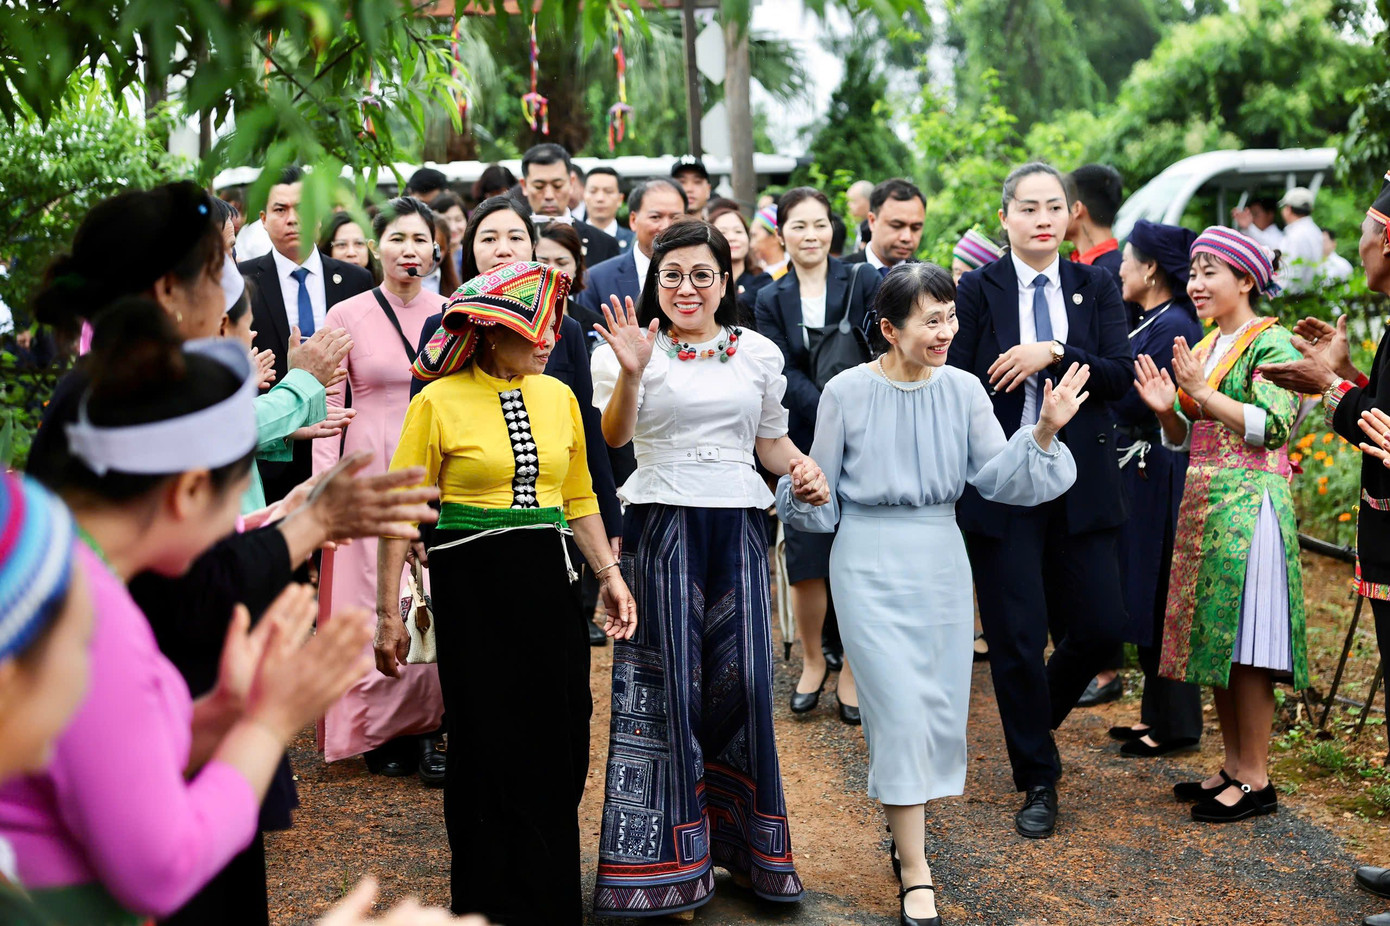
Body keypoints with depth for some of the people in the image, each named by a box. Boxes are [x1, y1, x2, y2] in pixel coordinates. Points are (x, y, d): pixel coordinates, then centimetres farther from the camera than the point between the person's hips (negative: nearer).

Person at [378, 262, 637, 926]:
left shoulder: (558, 397, 8)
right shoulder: (439, 402, -7)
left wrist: (609, 574, 7)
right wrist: (388, 614, -8)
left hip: (548, 579, 4)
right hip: (472, 582, -4)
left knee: (559, 749, 6)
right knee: (491, 752, 3)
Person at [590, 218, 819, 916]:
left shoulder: (758, 353, 10)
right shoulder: (635, 347, -1)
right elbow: (614, 436, -15)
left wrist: (803, 468, -1)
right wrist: (631, 374, -32)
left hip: (737, 528, 3)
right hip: (662, 528, -3)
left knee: (741, 680, 4)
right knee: (667, 683, 2)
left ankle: (736, 836, 21)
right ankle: (668, 854, 14)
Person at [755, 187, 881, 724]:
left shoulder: (863, 285, 2)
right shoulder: (771, 301, 7)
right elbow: (785, 376, -4)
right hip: (804, 445, 1)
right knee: (807, 561, 3)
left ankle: (851, 669, 14)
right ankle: (811, 663, 23)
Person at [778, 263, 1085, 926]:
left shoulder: (962, 389, 1)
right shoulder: (847, 392, -7)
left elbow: (997, 477, -2)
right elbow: (823, 497, 1)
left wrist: (1044, 433, -16)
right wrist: (798, 489, -20)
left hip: (941, 557, 4)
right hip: (871, 561, -4)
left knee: (940, 709, 9)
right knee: (901, 709, -7)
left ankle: (903, 817, 33)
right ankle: (915, 871, 2)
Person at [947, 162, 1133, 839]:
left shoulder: (1095, 288, 7)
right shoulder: (979, 289, 0)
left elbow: (1121, 377, -4)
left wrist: (1052, 353, -17)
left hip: (1080, 484, 3)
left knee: (1099, 628, 3)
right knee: (1017, 638, 1)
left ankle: (1037, 719, 34)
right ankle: (1038, 782, 17)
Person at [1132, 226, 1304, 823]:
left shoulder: (1271, 342, -7)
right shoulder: (1202, 348, 17)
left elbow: (1271, 425, -18)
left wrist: (1202, 392, -20)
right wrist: (1167, 410, -2)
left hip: (1248, 505, -8)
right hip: (1202, 504, 8)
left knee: (1242, 643, -7)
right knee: (1213, 639, 10)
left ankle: (1256, 779, 1)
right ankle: (1233, 766, 20)